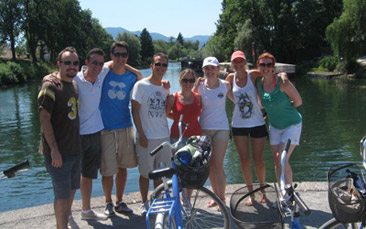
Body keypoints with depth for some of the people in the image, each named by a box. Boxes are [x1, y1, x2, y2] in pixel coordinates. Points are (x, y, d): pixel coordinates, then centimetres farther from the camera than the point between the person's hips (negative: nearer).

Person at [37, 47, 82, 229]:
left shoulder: (74, 84, 10)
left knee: (72, 188, 21)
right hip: (58, 152, -8)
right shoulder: (50, 86, -14)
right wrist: (54, 149, -22)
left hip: (75, 149, 8)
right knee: (62, 194, -3)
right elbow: (44, 118, -19)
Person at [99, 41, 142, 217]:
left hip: (125, 128, 3)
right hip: (105, 129, -3)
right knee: (107, 170, 1)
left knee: (122, 167, 12)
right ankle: (108, 203, 23)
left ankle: (119, 202, 29)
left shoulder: (133, 76, 4)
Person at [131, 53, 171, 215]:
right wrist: (141, 134, -12)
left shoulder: (165, 87, 11)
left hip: (163, 136, 5)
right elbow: (135, 111, -8)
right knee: (145, 173, 4)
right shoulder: (141, 85, -5)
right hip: (146, 137, -5)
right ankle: (144, 204, 20)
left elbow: (168, 112, 11)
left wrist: (168, 91, 3)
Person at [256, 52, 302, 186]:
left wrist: (284, 108, -1)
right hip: (274, 126, 6)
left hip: (291, 124, -5)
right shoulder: (259, 83, -5)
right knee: (277, 161, 6)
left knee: (282, 159, -14)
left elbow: (298, 101, -14)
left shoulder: (282, 82, -21)